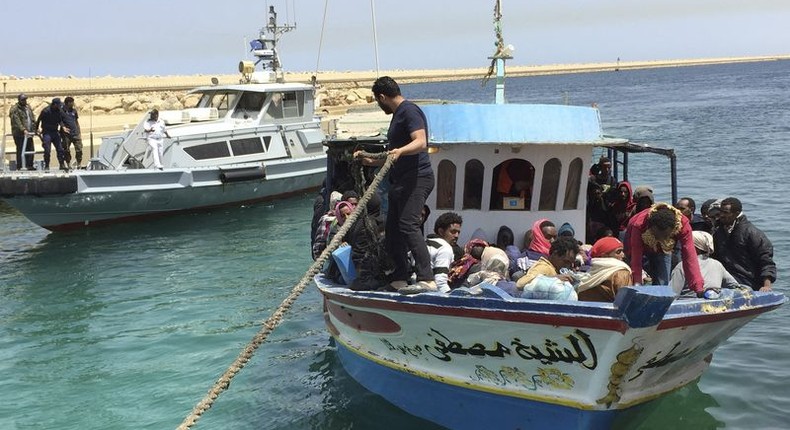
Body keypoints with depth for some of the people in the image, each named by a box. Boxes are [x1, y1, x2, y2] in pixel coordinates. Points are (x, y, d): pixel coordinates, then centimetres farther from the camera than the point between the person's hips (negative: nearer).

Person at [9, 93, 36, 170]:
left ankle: (29, 165, 16)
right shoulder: (15, 109, -9)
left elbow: (32, 119, 16)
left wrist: (34, 129, 5)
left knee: (31, 149, 7)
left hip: (29, 133, 7)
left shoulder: (28, 107, 15)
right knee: (20, 151, -5)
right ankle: (19, 166, 0)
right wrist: (23, 130, -28)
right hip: (19, 134, -7)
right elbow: (17, 121, -19)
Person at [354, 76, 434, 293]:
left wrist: (400, 151, -40)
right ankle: (399, 279, 15)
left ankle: (426, 279, -27)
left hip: (416, 178, -11)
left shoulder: (409, 111, -9)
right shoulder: (398, 114, 24)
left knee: (408, 225, -22)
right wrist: (371, 161, 36)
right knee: (393, 229, 9)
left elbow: (421, 143, -25)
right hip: (400, 180, 11)